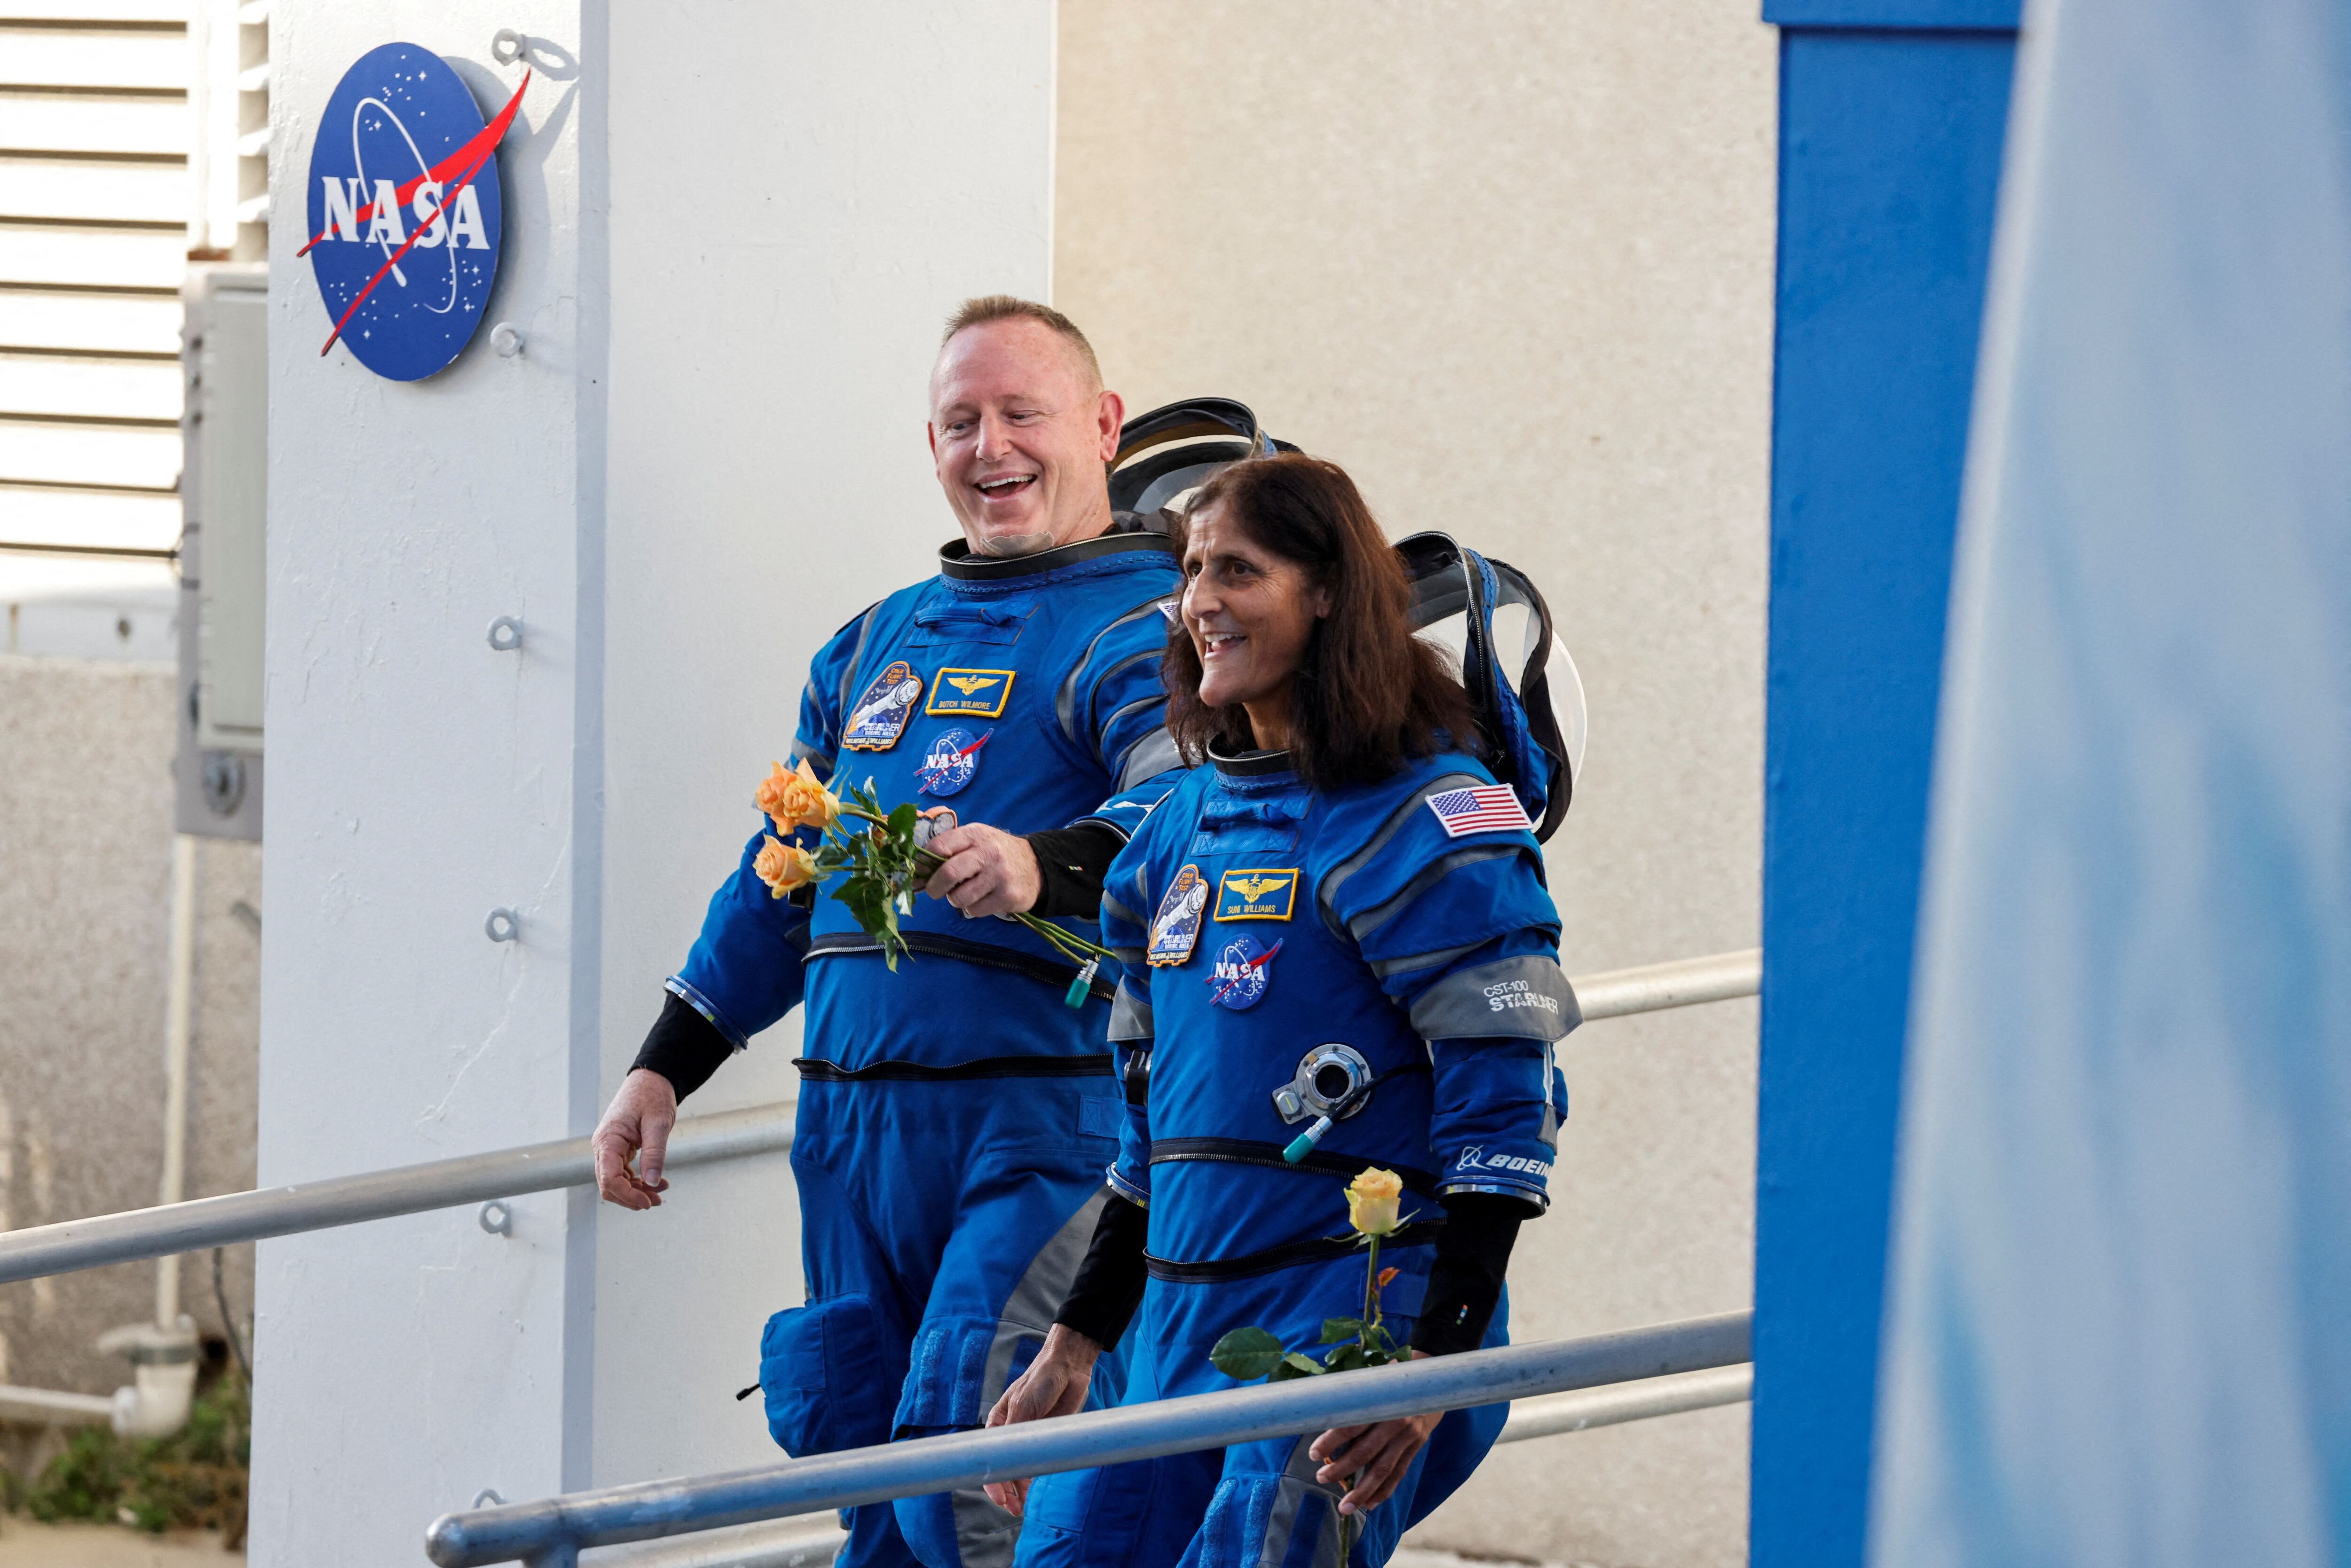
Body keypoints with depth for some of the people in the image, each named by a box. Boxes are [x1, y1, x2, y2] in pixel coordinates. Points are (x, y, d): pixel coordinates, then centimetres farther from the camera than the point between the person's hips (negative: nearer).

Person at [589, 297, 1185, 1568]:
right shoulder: (875, 646, 23)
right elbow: (778, 879, 30)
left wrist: (1043, 867, -42)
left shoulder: (1144, 627, -2)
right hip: (854, 1128, 8)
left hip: (1044, 1124, -8)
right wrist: (665, 1066, 24)